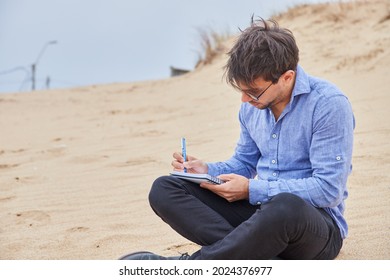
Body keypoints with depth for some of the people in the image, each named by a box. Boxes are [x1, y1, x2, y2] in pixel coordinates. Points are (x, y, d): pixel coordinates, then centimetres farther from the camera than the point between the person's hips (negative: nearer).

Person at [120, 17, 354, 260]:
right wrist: (207, 171, -1)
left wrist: (252, 190, -21)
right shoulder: (252, 106, 7)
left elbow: (329, 189, -20)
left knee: (286, 206, -44)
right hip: (261, 209, 7)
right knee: (164, 189, -9)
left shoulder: (329, 105, -15)